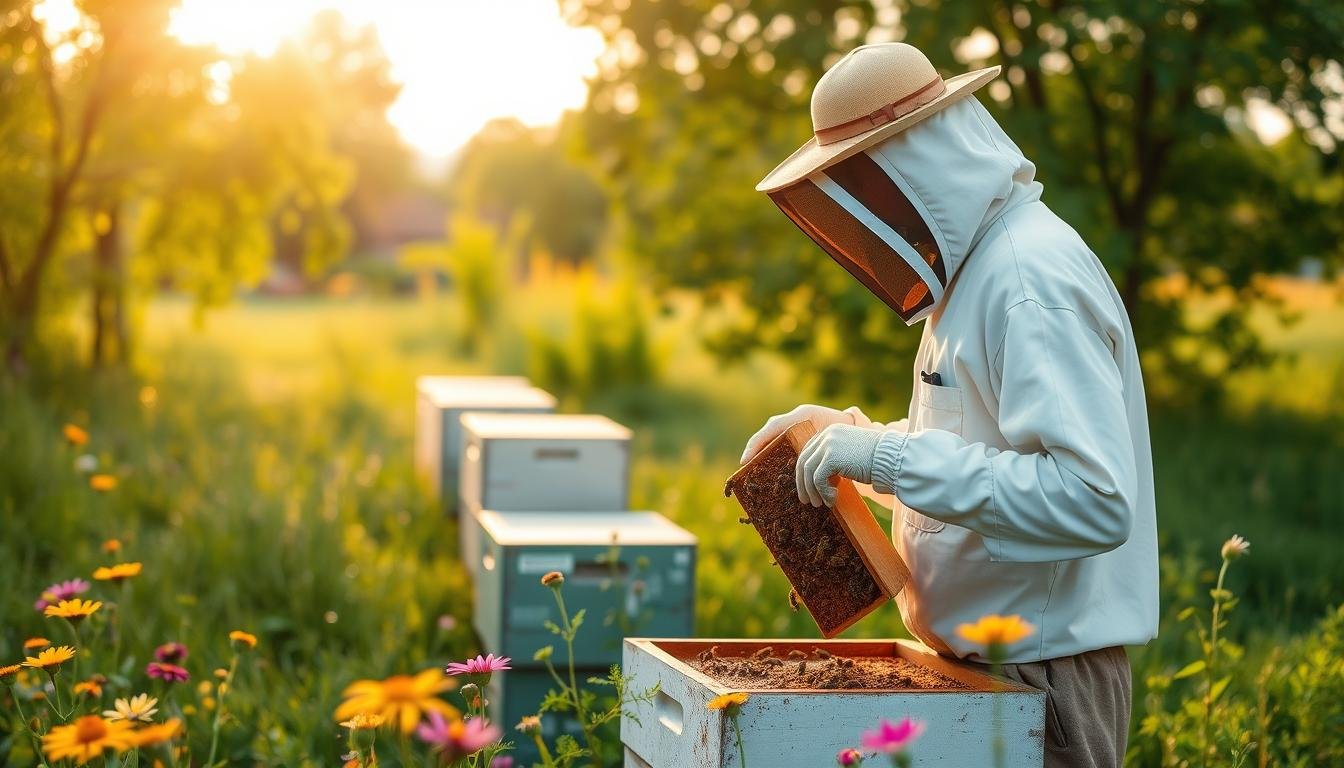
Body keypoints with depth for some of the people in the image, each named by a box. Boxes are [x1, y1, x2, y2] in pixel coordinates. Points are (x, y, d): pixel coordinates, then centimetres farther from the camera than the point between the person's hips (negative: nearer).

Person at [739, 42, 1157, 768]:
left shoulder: (1032, 283, -21)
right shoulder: (975, 266, 12)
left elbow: (1094, 500, -30)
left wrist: (892, 457, -29)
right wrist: (851, 431, 10)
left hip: (1045, 674, -10)